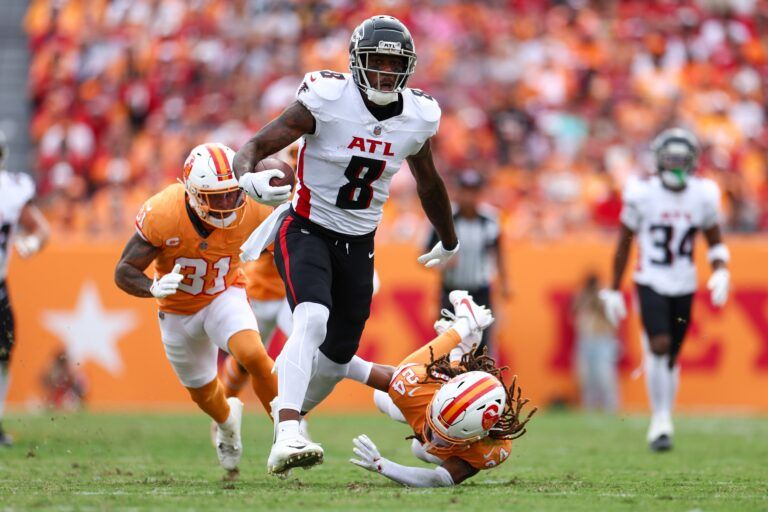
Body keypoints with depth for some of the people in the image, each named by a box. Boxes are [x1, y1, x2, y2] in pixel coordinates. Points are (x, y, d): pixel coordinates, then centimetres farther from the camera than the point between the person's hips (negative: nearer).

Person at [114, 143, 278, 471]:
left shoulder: (251, 210, -27)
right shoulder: (162, 215, -33)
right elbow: (124, 272, -26)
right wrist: (154, 288, -45)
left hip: (225, 295, 0)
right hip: (178, 312, 0)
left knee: (254, 357, -31)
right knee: (203, 393, 20)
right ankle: (227, 419, 57)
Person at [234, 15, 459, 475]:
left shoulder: (417, 117, -4)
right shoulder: (327, 101, -18)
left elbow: (429, 183, 17)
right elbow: (252, 149, -18)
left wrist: (450, 242, 31)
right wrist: (251, 180, -42)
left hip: (359, 245, 5)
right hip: (307, 231, -5)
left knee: (338, 357, 11)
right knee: (313, 321, -31)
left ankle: (290, 418, 40)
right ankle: (287, 438, -41)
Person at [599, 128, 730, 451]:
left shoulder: (703, 195, -2)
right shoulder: (642, 194, -9)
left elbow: (715, 241, 12)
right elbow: (624, 244, 1)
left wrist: (720, 271, -8)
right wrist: (614, 290, 3)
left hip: (684, 286, 3)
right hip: (651, 282, -3)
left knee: (671, 358, 9)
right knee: (659, 346, -20)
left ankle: (663, 424, 23)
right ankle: (660, 421, -12)